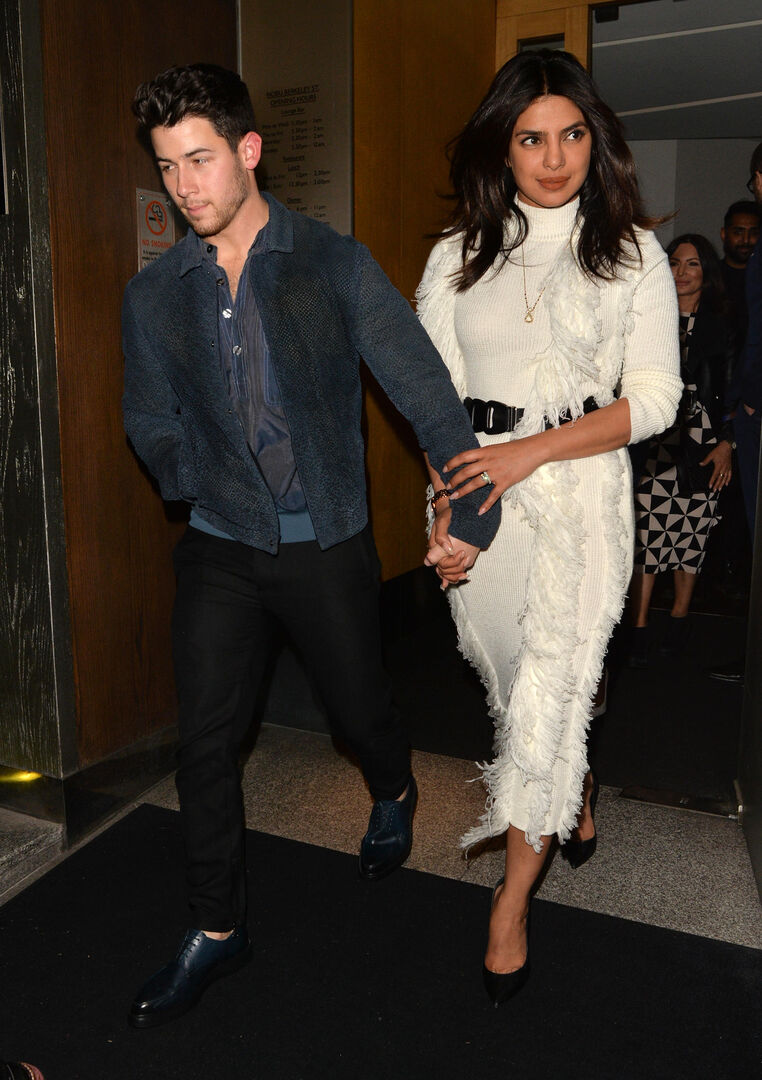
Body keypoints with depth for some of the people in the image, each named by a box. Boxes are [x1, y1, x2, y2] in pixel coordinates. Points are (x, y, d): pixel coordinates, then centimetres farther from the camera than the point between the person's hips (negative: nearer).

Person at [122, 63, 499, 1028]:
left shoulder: (336, 267, -7)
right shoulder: (154, 295, 2)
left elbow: (423, 389, -7)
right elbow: (150, 419, 13)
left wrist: (472, 509, -9)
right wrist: (191, 475, -6)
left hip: (327, 545, -2)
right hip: (220, 548, 3)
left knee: (357, 708, 15)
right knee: (205, 740, 3)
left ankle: (393, 794, 51)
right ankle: (216, 931, 23)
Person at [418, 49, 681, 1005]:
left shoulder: (632, 252, 2)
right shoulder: (458, 256, 7)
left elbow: (653, 399, -4)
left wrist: (530, 452, -16)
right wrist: (447, 512, -6)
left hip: (580, 490, -2)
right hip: (478, 490, 3)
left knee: (550, 689, -5)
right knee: (513, 679, 13)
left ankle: (511, 902, 12)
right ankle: (578, 793, 45)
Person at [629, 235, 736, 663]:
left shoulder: (719, 327, 9)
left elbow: (728, 391, 8)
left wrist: (726, 444, -1)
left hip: (701, 443, 1)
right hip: (654, 439, -1)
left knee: (692, 529, 4)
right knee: (647, 529, -8)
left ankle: (680, 618, 20)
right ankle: (639, 627, -2)